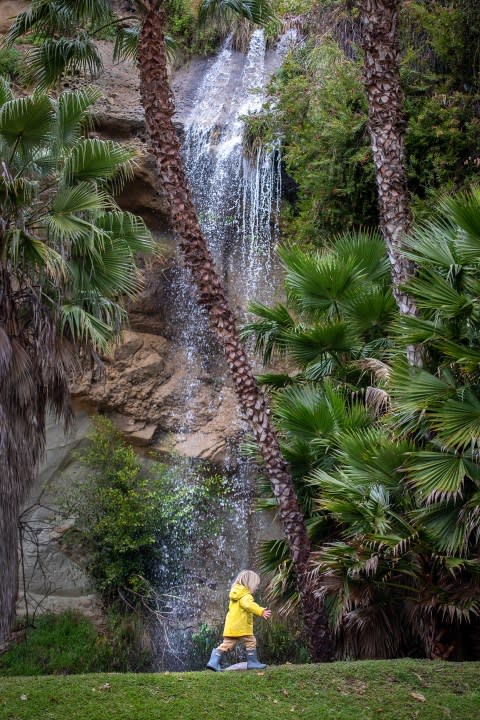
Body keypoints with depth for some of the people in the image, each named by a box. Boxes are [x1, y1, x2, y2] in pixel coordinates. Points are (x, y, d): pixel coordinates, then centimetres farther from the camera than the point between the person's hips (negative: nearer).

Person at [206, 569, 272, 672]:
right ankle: (252, 662, 9)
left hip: (231, 627, 9)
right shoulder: (245, 595, -12)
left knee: (227, 644, 7)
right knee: (251, 642, 5)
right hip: (242, 627, -9)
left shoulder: (235, 594, 19)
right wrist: (261, 611, -41)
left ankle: (214, 662, -1)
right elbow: (249, 605, -33)